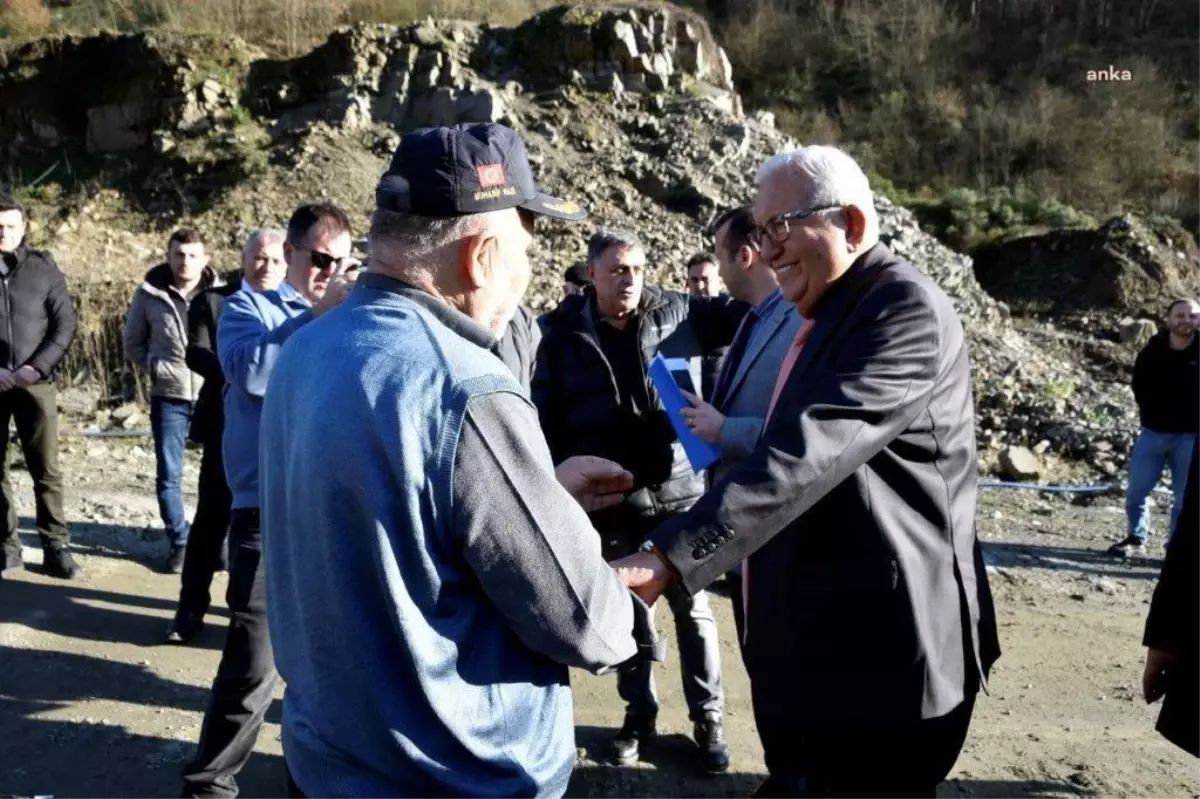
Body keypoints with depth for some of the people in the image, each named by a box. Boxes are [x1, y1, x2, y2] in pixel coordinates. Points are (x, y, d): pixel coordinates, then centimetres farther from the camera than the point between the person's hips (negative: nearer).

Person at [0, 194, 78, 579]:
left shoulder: (43, 267, 3)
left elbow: (66, 323, 2)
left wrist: (37, 367, -9)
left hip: (36, 383, -1)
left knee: (46, 468, 0)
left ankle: (56, 547, 6)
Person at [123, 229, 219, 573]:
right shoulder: (149, 294, 0)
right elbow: (133, 343, 11)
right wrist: (157, 366, -2)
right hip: (169, 397, 2)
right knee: (168, 475, 5)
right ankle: (180, 542, 21)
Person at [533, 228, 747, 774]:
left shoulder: (678, 313, 0)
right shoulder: (565, 335, -1)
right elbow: (547, 419, 0)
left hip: (679, 490, 0)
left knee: (693, 607, 9)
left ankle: (708, 719, 24)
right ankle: (639, 713, 33)